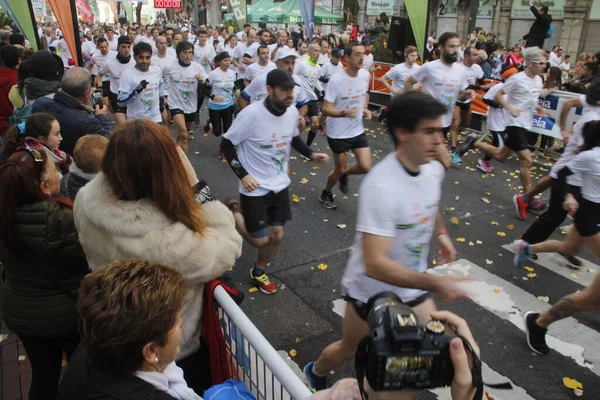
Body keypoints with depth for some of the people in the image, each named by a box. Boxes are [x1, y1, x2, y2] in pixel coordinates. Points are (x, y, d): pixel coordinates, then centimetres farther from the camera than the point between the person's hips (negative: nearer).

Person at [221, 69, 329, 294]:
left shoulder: (292, 112, -5)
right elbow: (226, 144, -14)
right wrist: (242, 175, -21)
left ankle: (258, 272, 38)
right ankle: (233, 212, 30)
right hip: (255, 189, -6)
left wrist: (312, 155, -1)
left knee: (277, 235, 11)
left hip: (280, 185, 6)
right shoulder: (251, 114, -24)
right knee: (260, 240, 2)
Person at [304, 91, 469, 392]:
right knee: (350, 350, 19)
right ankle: (315, 373, 53)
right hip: (373, 293, -6)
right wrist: (436, 283, -41)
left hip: (413, 287, 6)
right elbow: (374, 265, -40)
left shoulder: (433, 169, -9)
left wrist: (441, 233, 4)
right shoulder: (381, 187, -35)